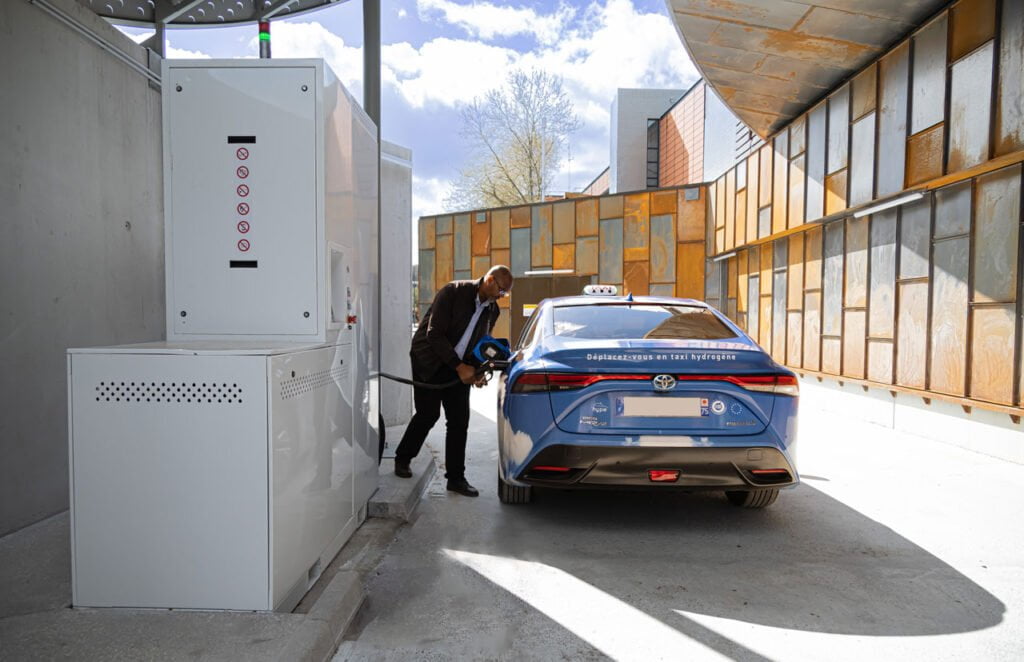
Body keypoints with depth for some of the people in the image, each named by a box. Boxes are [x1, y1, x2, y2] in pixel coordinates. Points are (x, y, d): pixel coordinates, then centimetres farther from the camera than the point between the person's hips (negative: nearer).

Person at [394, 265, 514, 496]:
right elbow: (434, 334, -20)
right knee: (428, 415, -7)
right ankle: (402, 459, 19)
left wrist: (476, 370, -6)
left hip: (459, 367, 6)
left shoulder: (492, 310, 3)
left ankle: (456, 477, 11)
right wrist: (459, 367, -21)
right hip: (430, 362, -5)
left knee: (459, 421, 1)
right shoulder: (453, 292, -17)